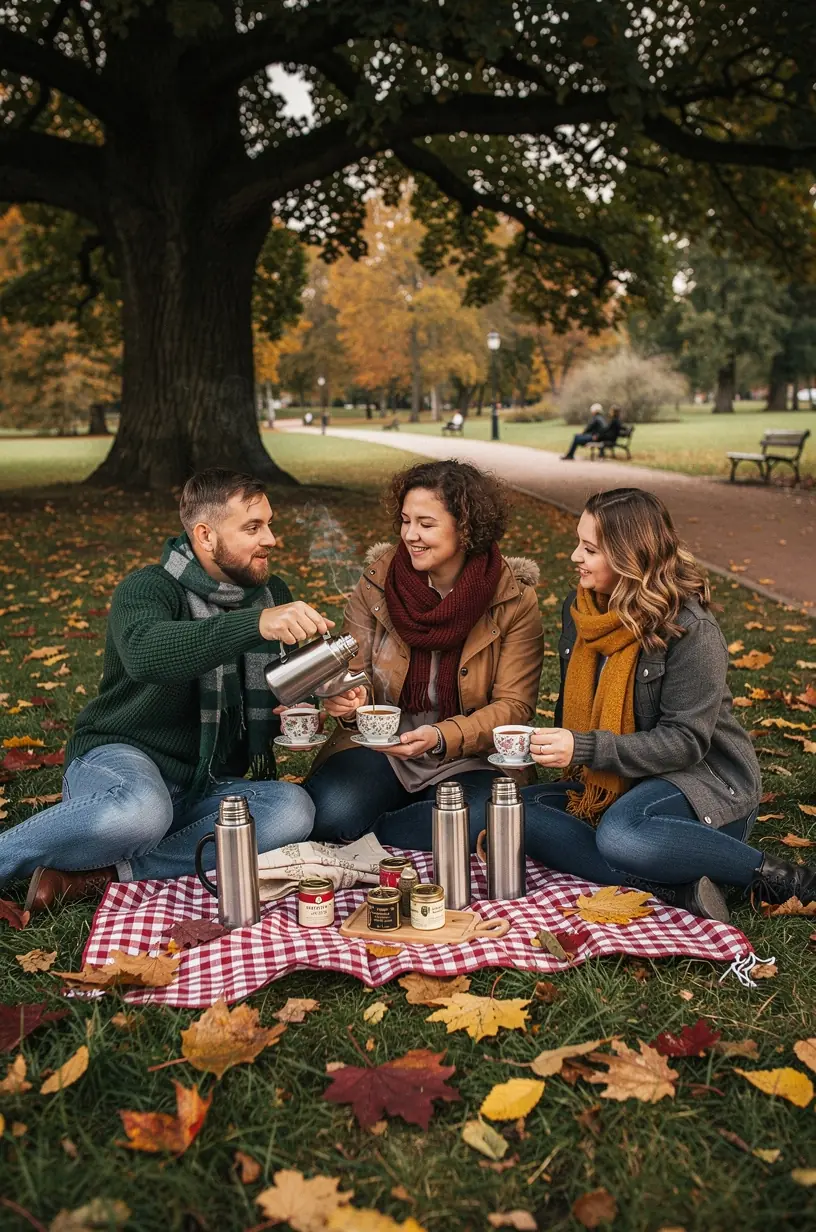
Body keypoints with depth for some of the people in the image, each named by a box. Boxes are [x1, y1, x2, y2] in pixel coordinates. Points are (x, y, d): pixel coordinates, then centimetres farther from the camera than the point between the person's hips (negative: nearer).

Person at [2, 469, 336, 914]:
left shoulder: (272, 595, 7)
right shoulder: (147, 589, -11)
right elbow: (145, 652, -36)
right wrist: (256, 623, -48)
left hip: (205, 791, 6)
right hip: (121, 760, -6)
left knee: (293, 809, -26)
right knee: (142, 811, -41)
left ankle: (97, 874, -24)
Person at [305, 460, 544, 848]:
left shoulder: (514, 601, -9)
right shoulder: (376, 582, -3)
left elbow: (514, 706, -9)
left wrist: (442, 738, -25)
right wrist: (348, 704, -21)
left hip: (468, 758, 0)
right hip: (380, 748, 0)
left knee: (481, 823, -33)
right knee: (334, 812, -31)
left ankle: (361, 837, -11)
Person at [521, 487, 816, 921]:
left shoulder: (691, 629, -18)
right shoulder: (578, 609, 3)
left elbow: (686, 741, -21)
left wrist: (585, 748, -30)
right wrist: (556, 748, -3)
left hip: (704, 783, -7)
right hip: (606, 785, 7)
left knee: (619, 833, -39)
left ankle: (777, 877, -17)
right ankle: (675, 889, -25)